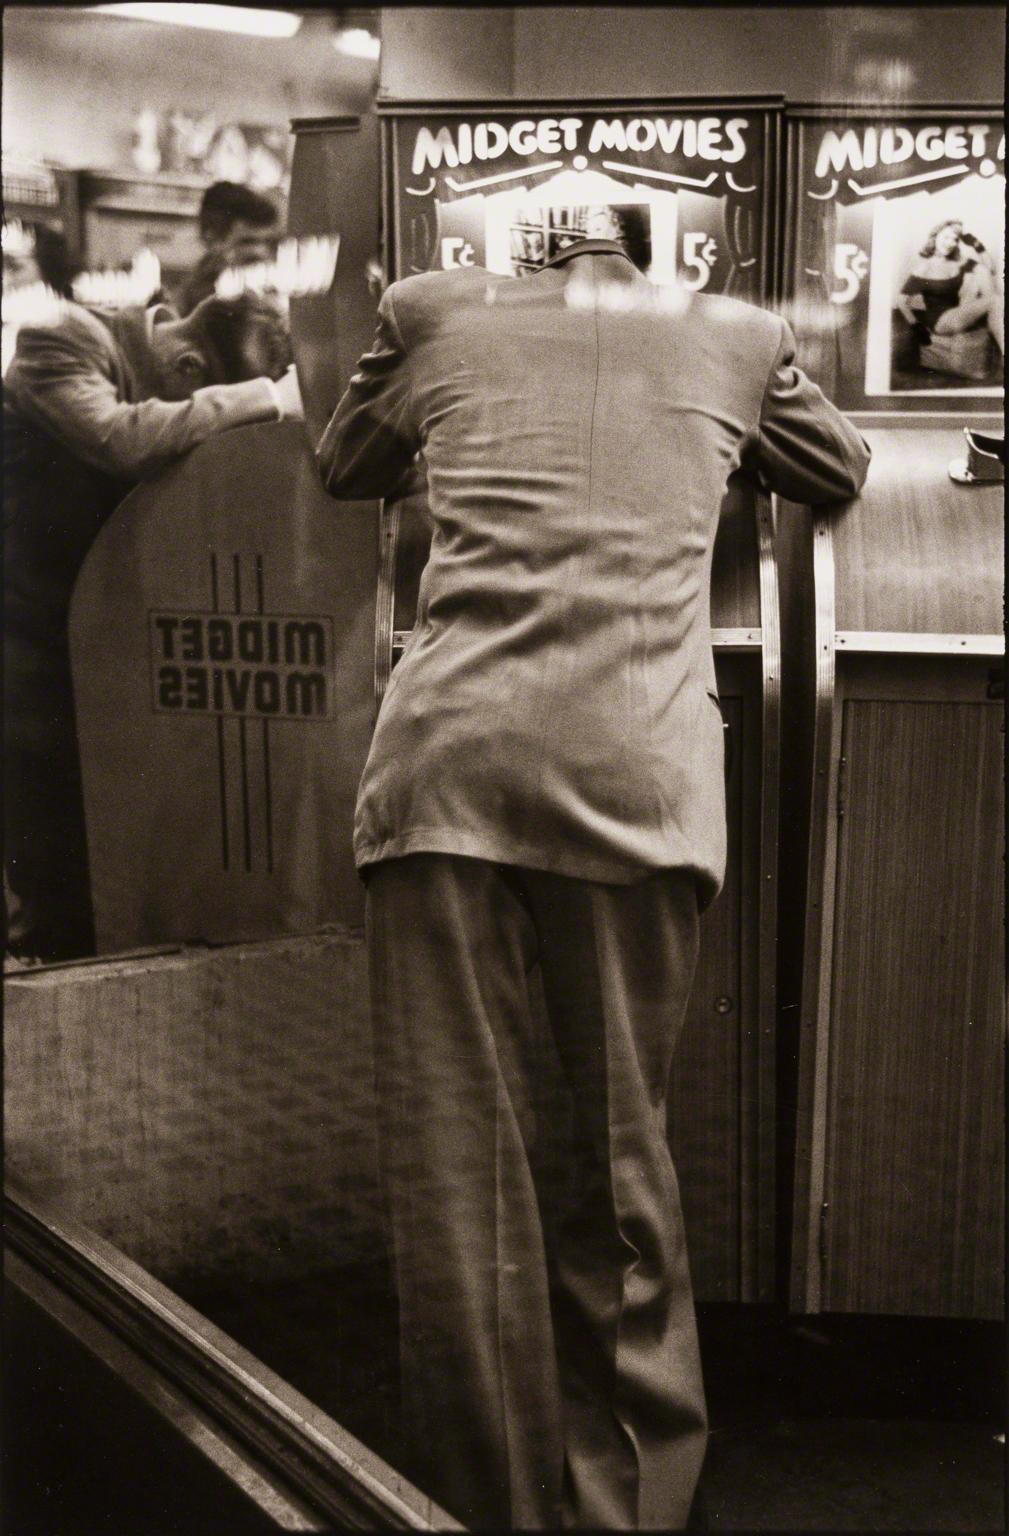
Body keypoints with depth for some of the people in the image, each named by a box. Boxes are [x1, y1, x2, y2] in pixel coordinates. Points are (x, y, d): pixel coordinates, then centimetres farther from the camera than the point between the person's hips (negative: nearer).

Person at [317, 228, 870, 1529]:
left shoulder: (434, 311, 20)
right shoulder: (732, 334, 20)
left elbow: (342, 469, 37)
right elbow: (840, 471, 38)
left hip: (447, 753, 0)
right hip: (643, 771, 1)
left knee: (454, 1162, 5)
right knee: (624, 1147, 11)